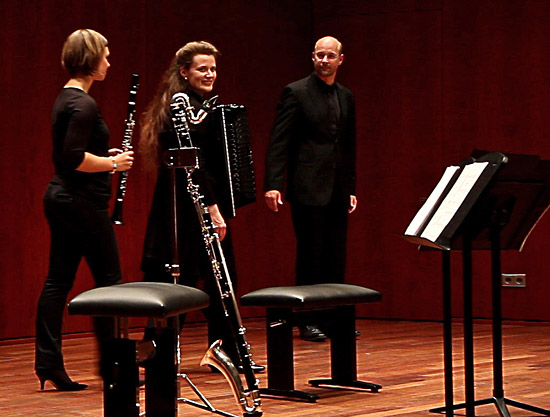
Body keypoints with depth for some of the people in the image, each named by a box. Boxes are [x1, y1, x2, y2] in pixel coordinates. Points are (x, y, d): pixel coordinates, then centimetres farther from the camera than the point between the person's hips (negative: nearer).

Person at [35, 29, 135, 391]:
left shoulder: (66, 99, 13)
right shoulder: (83, 104, -17)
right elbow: (74, 158, -24)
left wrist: (104, 156, 12)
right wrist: (113, 164, -13)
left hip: (61, 198, 10)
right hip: (84, 203, -10)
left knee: (59, 280, 7)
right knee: (108, 279, 1)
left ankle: (49, 363, 5)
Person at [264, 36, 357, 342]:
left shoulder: (346, 98, 15)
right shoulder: (296, 93, -3)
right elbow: (279, 142, -8)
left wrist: (351, 188, 14)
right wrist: (273, 185, -17)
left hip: (337, 190, 6)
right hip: (309, 188, -6)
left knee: (336, 259, 7)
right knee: (310, 255, -2)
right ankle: (308, 322, 5)